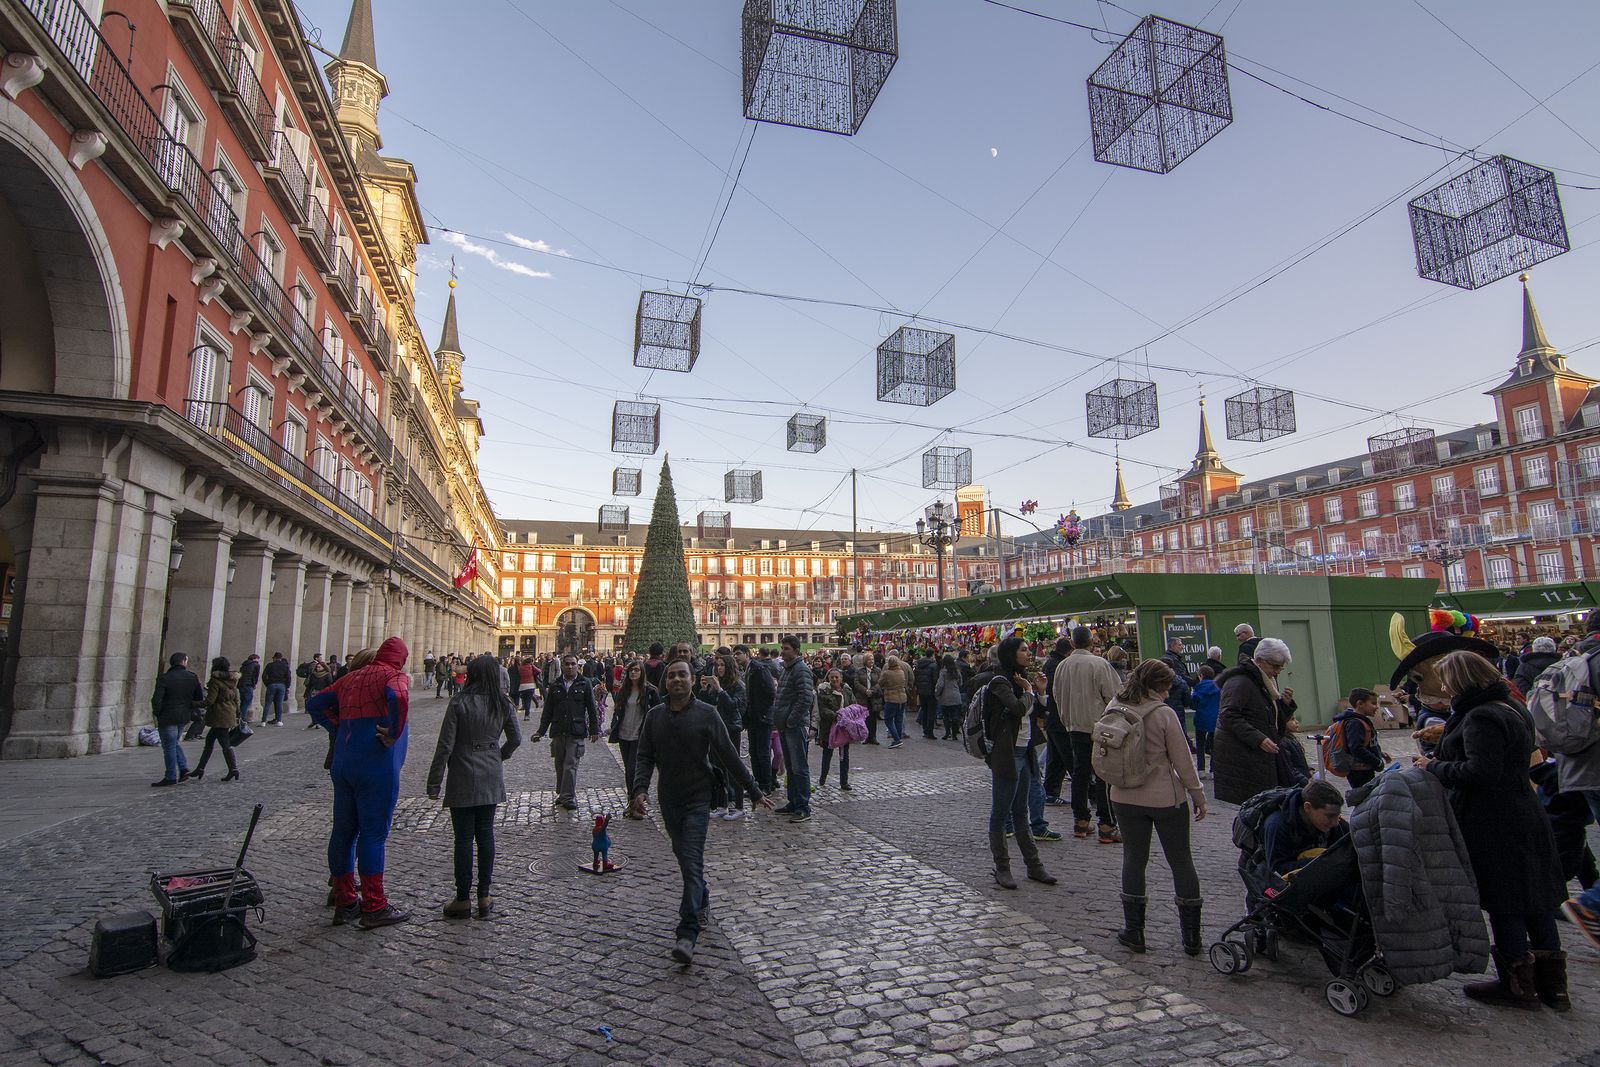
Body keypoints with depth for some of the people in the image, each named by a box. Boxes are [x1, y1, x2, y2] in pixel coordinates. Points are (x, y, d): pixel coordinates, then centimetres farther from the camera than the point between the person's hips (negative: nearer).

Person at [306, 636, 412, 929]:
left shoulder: (351, 678, 15)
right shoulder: (395, 676, -7)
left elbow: (314, 703, 20)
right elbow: (398, 698, -30)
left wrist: (338, 729, 14)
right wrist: (393, 735, -18)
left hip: (343, 763, 7)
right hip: (377, 766, -7)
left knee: (344, 831, 13)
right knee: (373, 833, -2)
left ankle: (344, 902, 23)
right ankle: (374, 908, 5)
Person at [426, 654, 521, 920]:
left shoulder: (459, 702, -12)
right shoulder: (503, 704, -1)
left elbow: (445, 745, -12)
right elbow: (516, 738, 5)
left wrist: (434, 783, -5)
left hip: (463, 781, -4)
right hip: (491, 780, 4)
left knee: (464, 838, 5)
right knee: (486, 835, 12)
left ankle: (463, 899, 13)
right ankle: (484, 897, 17)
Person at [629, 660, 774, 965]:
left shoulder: (706, 714, -7)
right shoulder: (655, 716, 2)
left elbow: (728, 755, -3)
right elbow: (645, 757, 1)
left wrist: (754, 791, -2)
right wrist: (639, 789, -17)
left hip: (697, 797, -4)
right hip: (668, 799, 4)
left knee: (691, 861, -12)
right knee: (684, 856, 17)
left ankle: (688, 934, -13)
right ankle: (701, 900, 41)